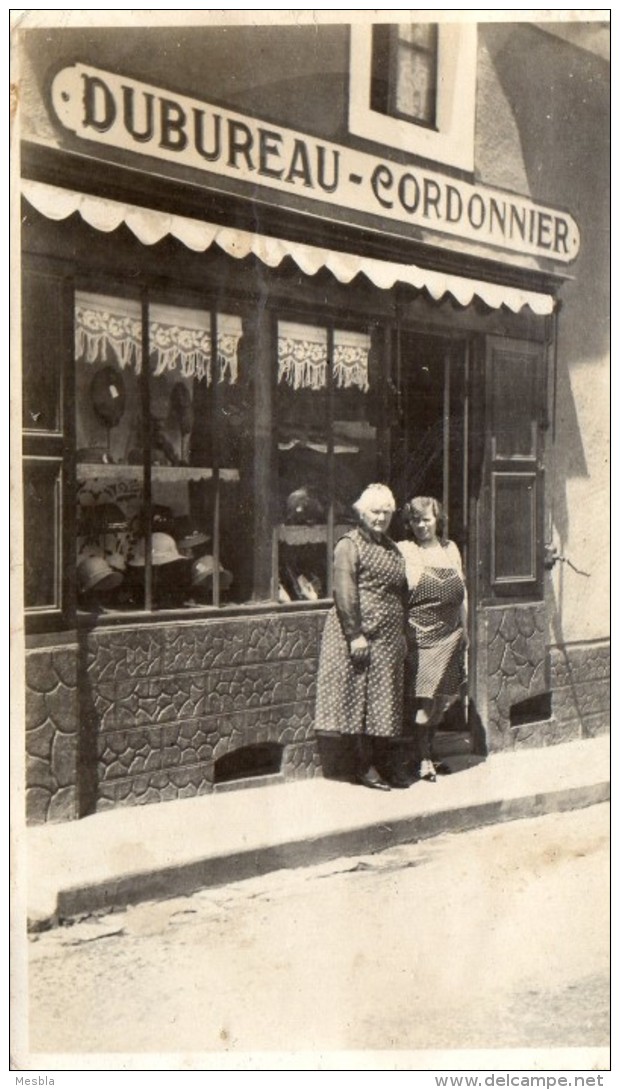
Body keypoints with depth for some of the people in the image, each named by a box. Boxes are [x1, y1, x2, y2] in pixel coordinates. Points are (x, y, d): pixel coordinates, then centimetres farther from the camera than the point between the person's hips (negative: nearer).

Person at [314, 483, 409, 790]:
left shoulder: (391, 547, 17)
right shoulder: (349, 545, -7)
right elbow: (344, 592, -15)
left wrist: (403, 632, 16)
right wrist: (355, 634, -20)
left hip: (389, 638, 8)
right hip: (363, 635, -8)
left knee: (386, 701, 10)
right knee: (363, 698, -3)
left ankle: (382, 763, 17)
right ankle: (364, 766, 5)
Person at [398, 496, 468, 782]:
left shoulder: (451, 549, 14)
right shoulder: (403, 551, -3)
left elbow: (462, 593, 19)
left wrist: (464, 629, 18)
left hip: (450, 637, 5)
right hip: (419, 637, -5)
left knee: (443, 698, 10)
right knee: (422, 699, -5)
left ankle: (427, 750, 25)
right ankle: (423, 760, 3)